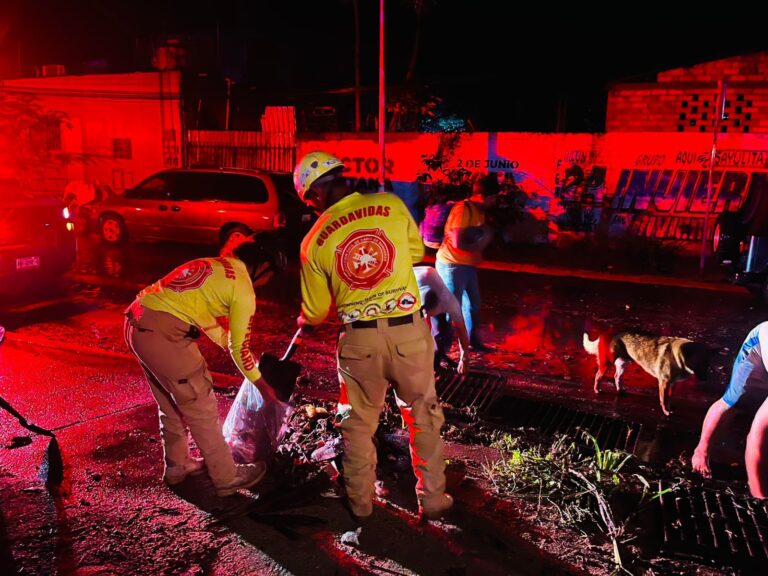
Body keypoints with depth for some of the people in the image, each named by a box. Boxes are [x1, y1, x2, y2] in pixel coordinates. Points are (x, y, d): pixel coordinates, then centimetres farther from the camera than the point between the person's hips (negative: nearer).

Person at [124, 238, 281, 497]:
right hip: (163, 332, -9)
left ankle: (177, 465, 40)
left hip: (137, 323, 9)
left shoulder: (215, 265, 21)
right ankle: (227, 477, 18)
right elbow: (239, 348, 4)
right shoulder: (243, 289, -2)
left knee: (170, 401, 24)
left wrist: (230, 344, 36)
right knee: (200, 406, 5)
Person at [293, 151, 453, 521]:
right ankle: (433, 499, 29)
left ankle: (360, 503, 34)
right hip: (409, 330, 0)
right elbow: (416, 251, 13)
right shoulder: (391, 205, -3)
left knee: (358, 424, 20)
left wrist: (303, 321, 30)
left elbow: (316, 311, 7)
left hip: (359, 338, 0)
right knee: (424, 417, 17)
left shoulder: (314, 241, -2)